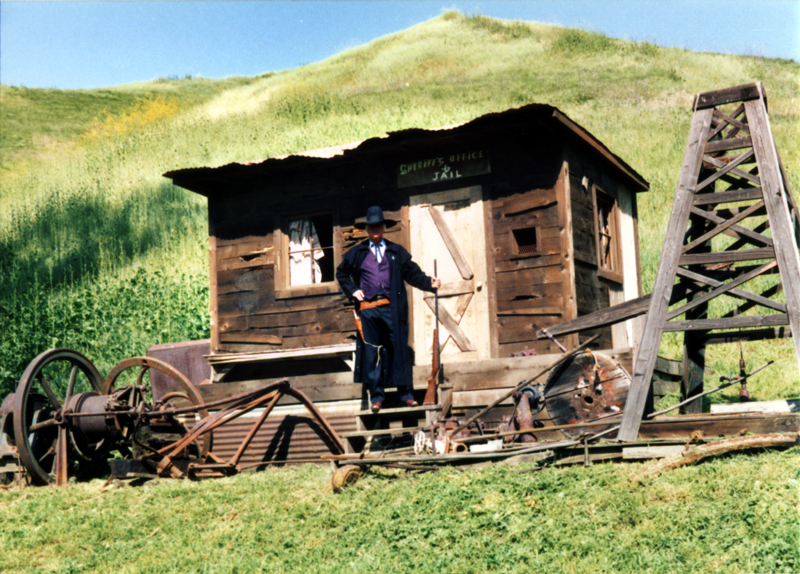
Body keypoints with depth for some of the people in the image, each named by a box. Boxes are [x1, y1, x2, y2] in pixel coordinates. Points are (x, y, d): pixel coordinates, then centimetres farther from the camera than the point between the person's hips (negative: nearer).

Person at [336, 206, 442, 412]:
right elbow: (341, 273, 24)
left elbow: (412, 273, 9)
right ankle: (376, 396, 7)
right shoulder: (357, 253, 13)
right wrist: (352, 291, 10)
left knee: (399, 349, -2)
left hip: (392, 309, 0)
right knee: (371, 353, 1)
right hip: (368, 309, 1)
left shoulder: (397, 252, 12)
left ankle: (406, 394, 4)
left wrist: (429, 282, -7)